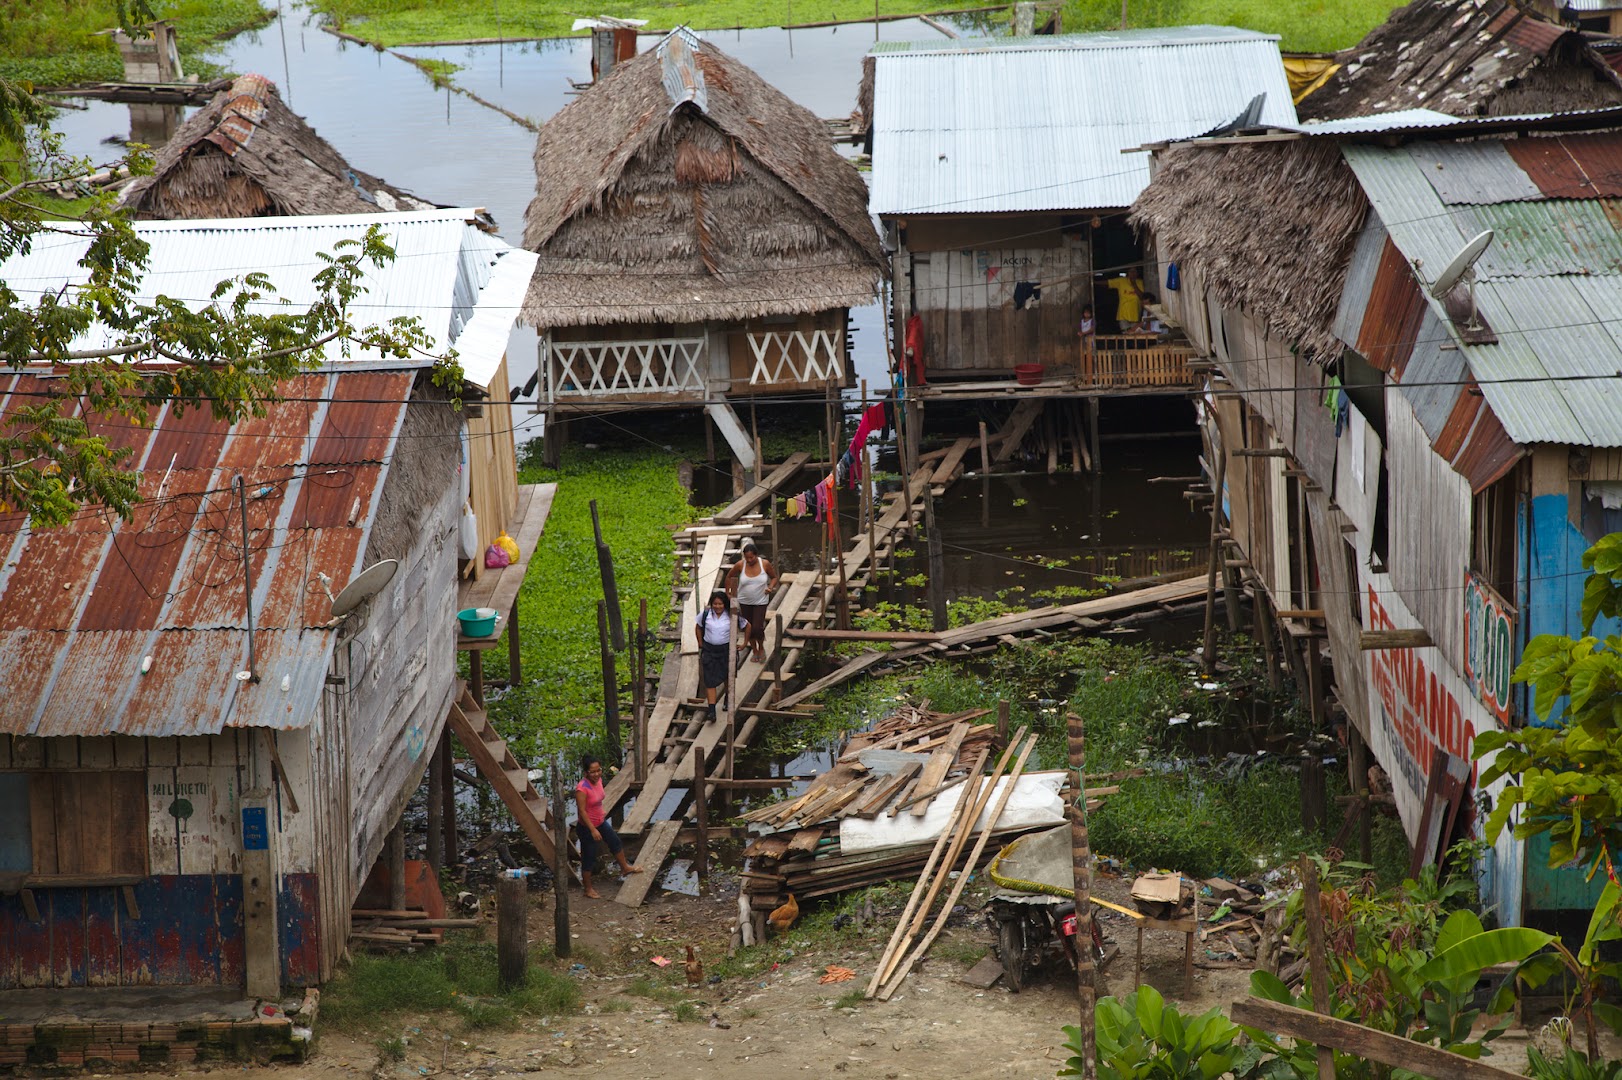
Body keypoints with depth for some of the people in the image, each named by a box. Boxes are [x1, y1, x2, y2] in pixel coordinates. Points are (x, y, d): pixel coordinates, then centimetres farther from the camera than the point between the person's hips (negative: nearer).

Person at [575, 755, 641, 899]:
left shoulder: (598, 780, -6)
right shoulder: (582, 788, -31)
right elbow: (582, 811, -27)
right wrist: (593, 830, -27)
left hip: (600, 822, 9)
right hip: (587, 827, -9)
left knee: (615, 841, 26)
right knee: (589, 858, 7)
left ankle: (625, 867, 52)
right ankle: (588, 889, 26)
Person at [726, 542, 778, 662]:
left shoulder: (765, 564, -13)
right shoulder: (740, 565, -13)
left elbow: (774, 577, 2)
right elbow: (729, 576, 4)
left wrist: (771, 587, -17)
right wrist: (727, 593, 6)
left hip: (760, 601, -2)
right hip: (744, 602, 2)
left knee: (757, 628, -9)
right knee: (749, 628, 9)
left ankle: (761, 648, 21)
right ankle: (755, 651, 29)